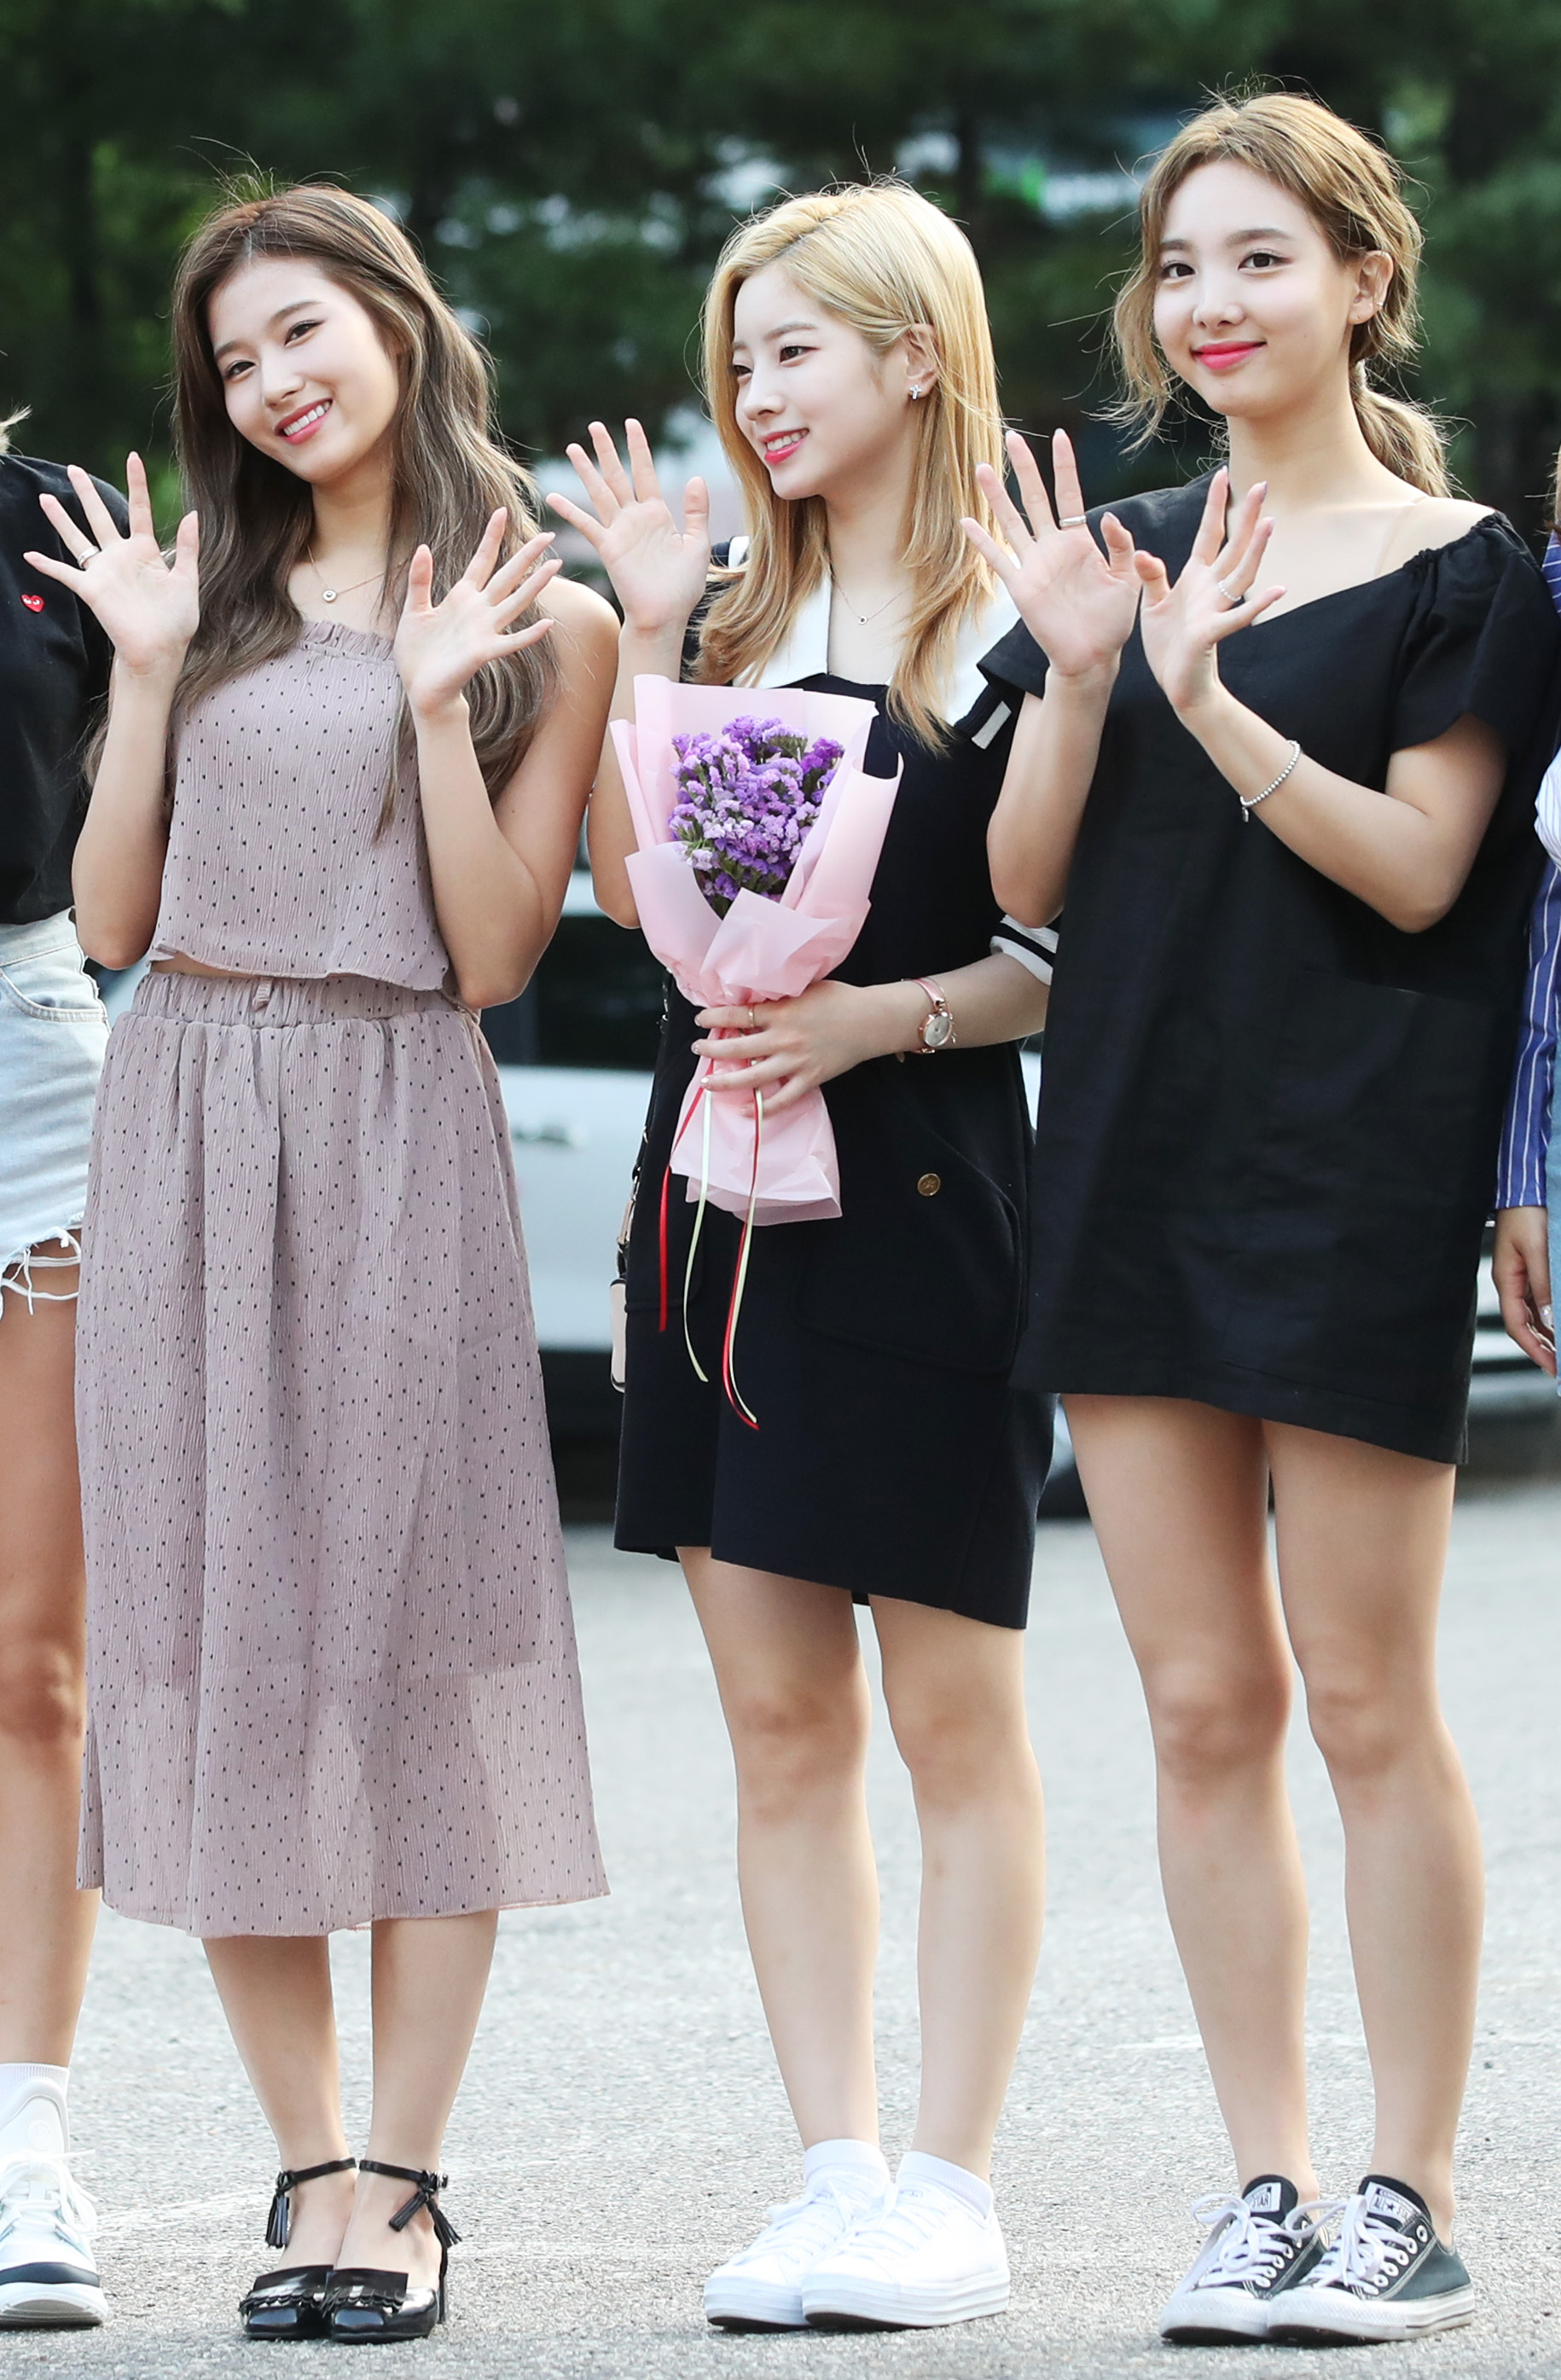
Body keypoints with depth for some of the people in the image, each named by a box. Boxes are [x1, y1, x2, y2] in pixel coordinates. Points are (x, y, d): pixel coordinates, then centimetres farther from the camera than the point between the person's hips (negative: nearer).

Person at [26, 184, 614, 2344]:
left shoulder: (541, 622, 3)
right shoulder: (213, 589, 13)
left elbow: (495, 954, -4)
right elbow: (109, 916, 8)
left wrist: (441, 704, -12)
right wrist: (150, 675, 0)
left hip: (397, 1136, -4)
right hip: (184, 1128, 4)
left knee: (410, 1628, -5)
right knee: (214, 1630, 1)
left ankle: (399, 2185, 0)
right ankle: (314, 2171, 8)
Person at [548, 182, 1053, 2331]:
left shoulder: (1010, 633, -4)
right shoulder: (735, 617, 14)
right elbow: (629, 885, 8)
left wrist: (874, 1018, -18)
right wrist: (645, 635, 3)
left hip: (920, 1189, -6)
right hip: (726, 1185, 6)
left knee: (952, 1716, -1)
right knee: (778, 1722, 6)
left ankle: (953, 2195, 4)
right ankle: (838, 2175, 10)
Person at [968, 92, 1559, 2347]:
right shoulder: (1117, 554, 13)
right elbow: (1027, 886, 8)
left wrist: (1211, 700, -20)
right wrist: (1079, 680, -8)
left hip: (1354, 1165, -5)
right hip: (1134, 1153, 5)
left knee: (1366, 1699, -3)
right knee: (1202, 1706, 5)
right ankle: (1268, 2188, 11)